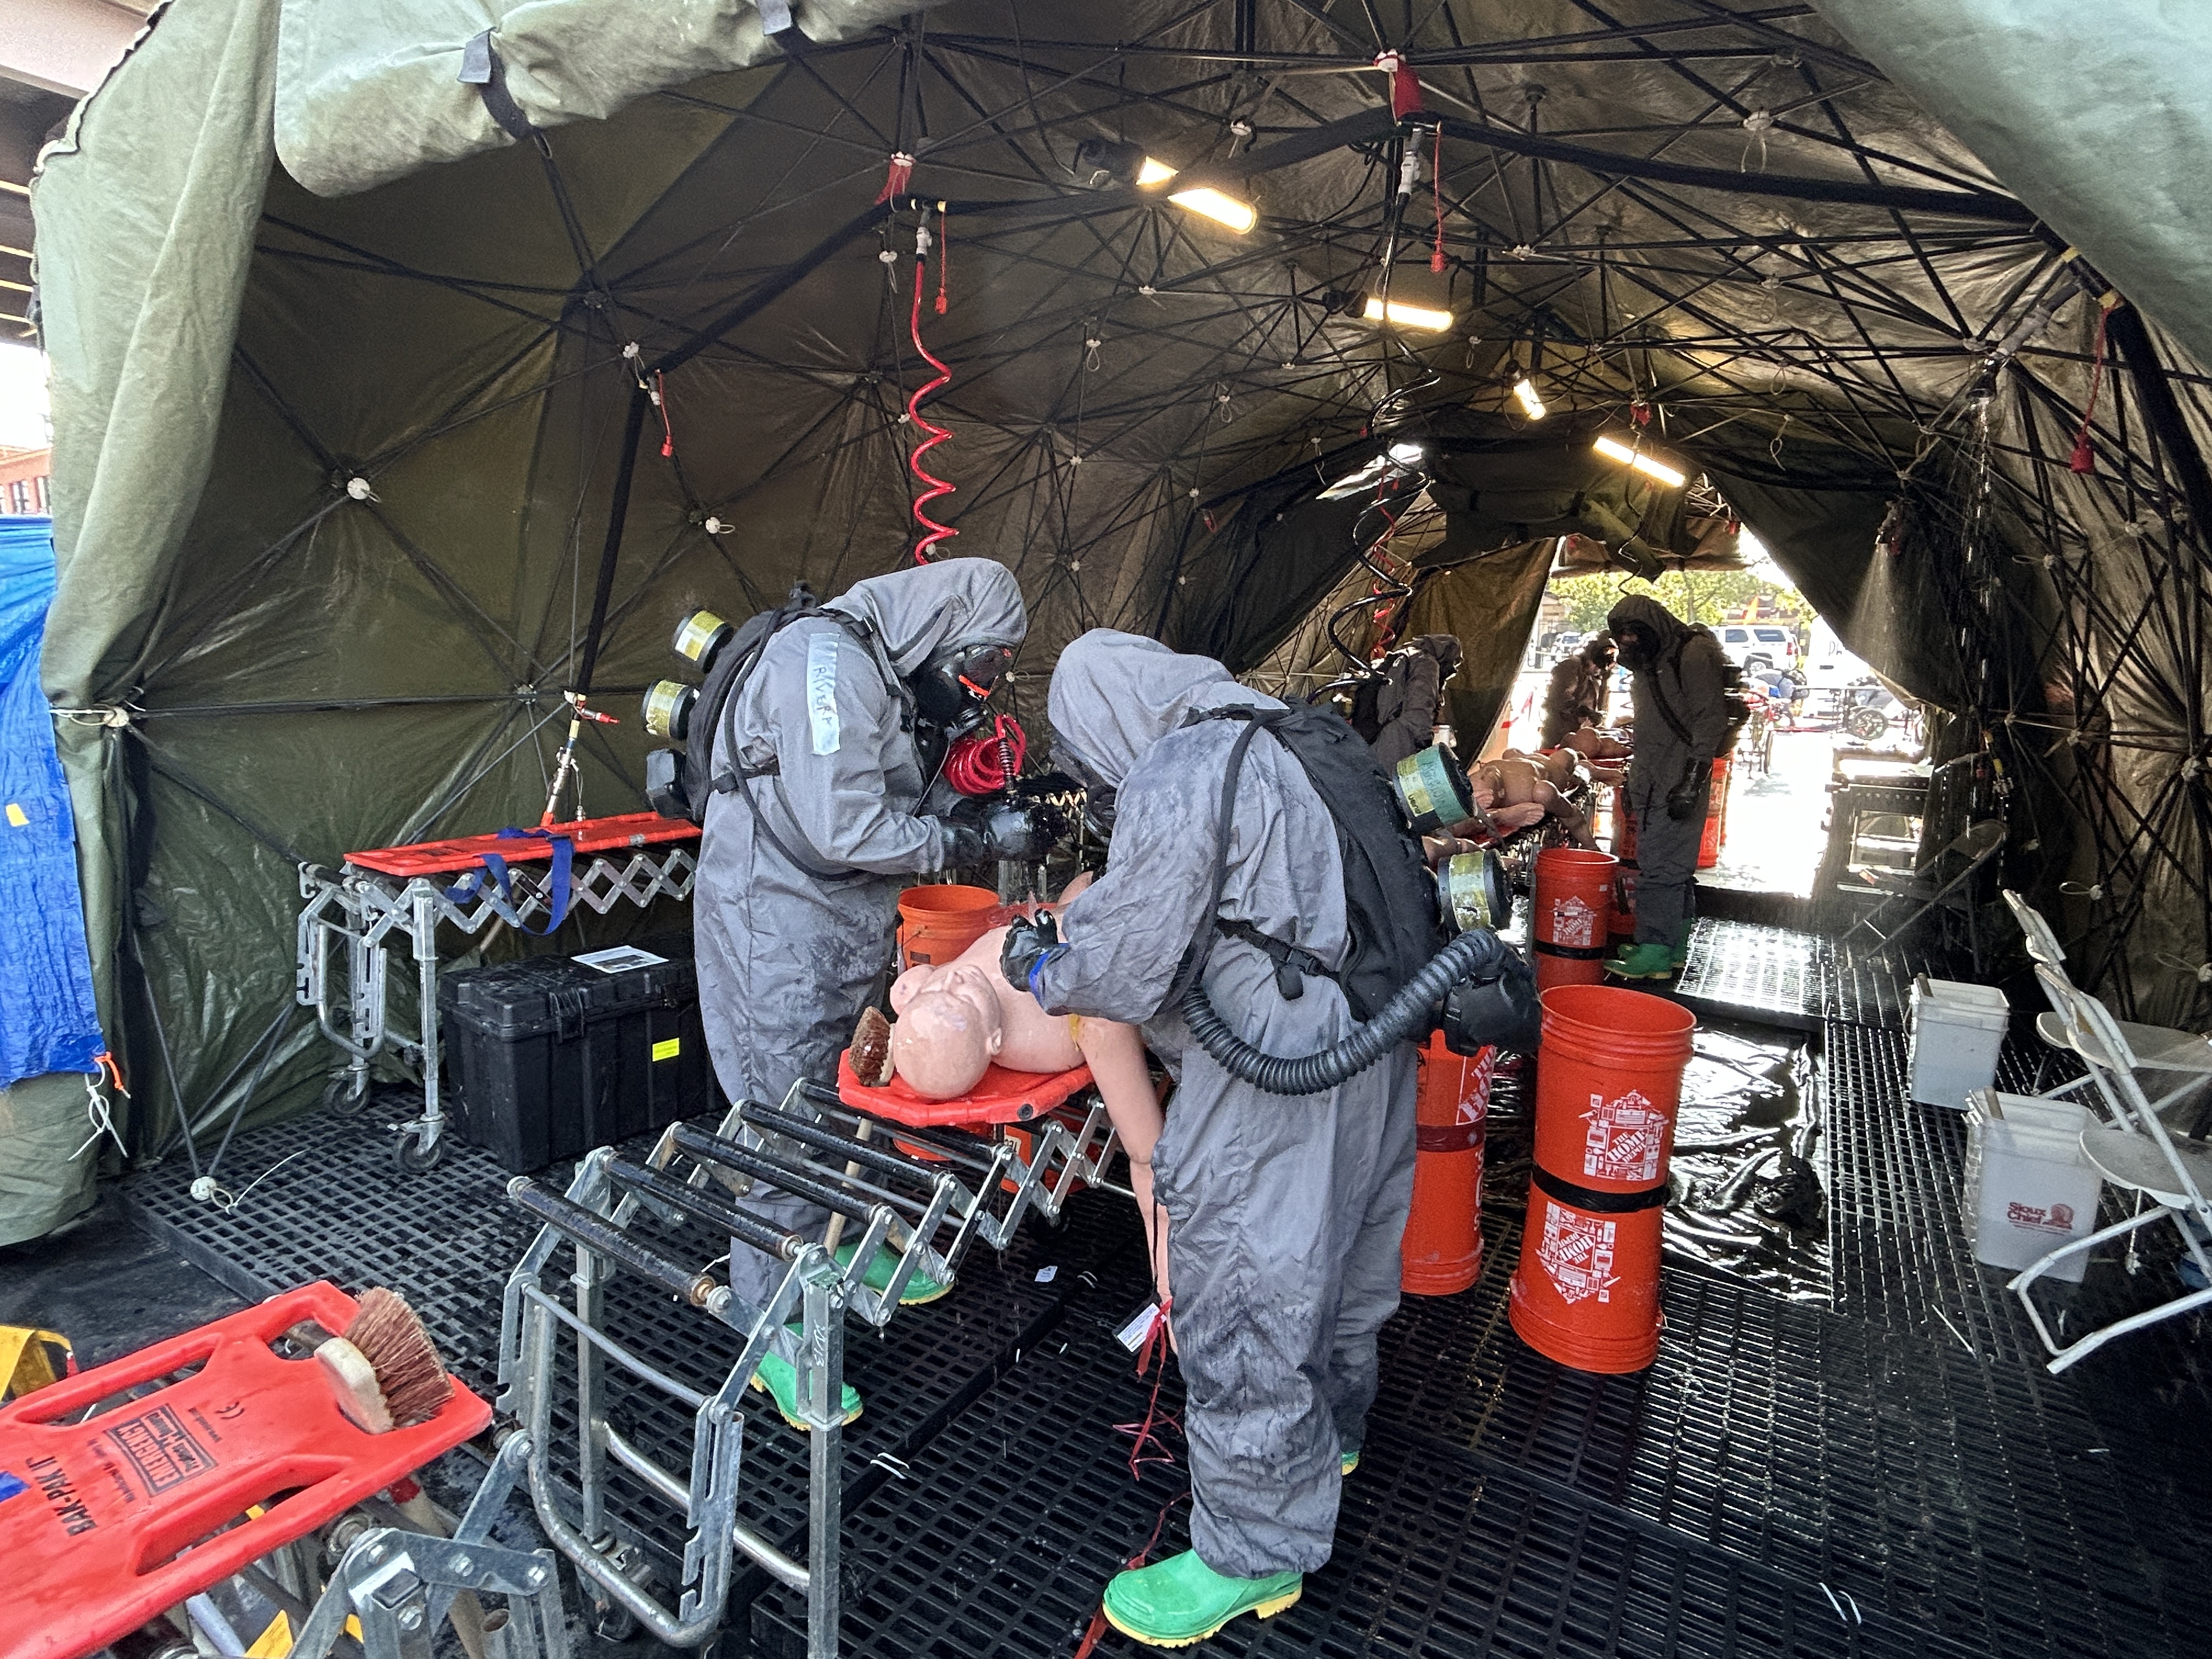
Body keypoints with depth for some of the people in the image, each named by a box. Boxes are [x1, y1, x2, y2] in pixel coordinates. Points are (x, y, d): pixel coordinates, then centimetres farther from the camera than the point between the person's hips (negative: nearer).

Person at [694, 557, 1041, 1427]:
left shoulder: (887, 674, 13)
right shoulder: (828, 658, -20)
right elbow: (845, 830, -26)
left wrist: (996, 806, 1)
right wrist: (976, 836, -18)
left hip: (846, 926, 10)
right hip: (778, 928, -10)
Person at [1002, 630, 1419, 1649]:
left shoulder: (1176, 777, -17)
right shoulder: (1282, 739, 11)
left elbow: (1124, 968, -17)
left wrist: (1043, 967, 2)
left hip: (1272, 1086, -10)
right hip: (1368, 1051, 10)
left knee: (1240, 1309, 6)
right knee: (1334, 1257, 27)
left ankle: (1252, 1557, 24)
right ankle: (1328, 1436, 51)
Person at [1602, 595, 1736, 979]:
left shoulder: (1694, 654, -11)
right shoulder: (1649, 663, 18)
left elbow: (1712, 719, -17)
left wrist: (1693, 779, -21)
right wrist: (1634, 777, 25)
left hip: (1678, 784, -9)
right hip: (1653, 783, 9)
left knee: (1661, 866, -9)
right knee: (1676, 865, 13)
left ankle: (1656, 954, -5)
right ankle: (1675, 947, 20)